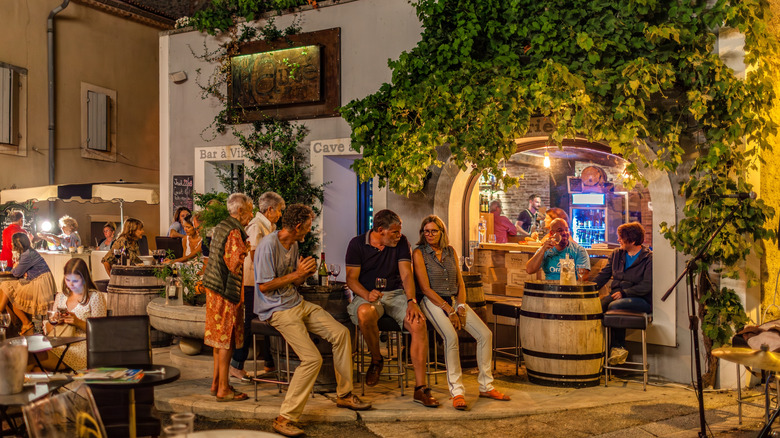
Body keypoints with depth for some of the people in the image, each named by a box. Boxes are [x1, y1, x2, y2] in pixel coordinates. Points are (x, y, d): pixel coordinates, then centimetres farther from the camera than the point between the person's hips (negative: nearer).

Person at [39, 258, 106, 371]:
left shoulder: (95, 297, 4)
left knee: (41, 360, -32)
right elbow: (47, 329, 20)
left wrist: (78, 322, -15)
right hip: (58, 344, 5)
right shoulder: (61, 296, 21)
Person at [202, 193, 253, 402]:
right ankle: (223, 389, 3)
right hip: (227, 291, -10)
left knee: (220, 338, 16)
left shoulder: (220, 227, 14)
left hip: (214, 287, 10)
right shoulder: (234, 232, -17)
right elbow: (235, 264, -21)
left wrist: (243, 250, 17)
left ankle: (217, 383, 24)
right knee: (226, 339, -3)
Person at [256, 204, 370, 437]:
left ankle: (344, 394, 17)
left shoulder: (294, 245, 11)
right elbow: (264, 286, -19)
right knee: (312, 358, -21)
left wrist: (305, 273, -4)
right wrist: (297, 274, -17)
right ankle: (285, 418, -12)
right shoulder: (269, 245, -18)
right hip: (277, 310, -9)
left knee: (340, 332, 4)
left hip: (298, 303, 9)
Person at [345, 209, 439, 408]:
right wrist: (367, 295, -25)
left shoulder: (401, 242, 5)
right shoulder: (357, 244, -2)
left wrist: (411, 301, -19)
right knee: (365, 314, -39)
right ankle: (376, 359, -9)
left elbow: (406, 274, -2)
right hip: (367, 295, -2)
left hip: (396, 294, 2)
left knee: (419, 323, -27)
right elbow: (351, 279, -4)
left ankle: (420, 387, -21)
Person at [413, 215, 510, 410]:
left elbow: (460, 282, 12)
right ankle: (457, 391, -23)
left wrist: (461, 306, -5)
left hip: (454, 300, 6)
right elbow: (425, 288, -10)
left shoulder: (451, 251, 13)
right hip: (433, 301, -6)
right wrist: (448, 310, -15)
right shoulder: (419, 253, -3)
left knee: (485, 334, -12)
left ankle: (485, 386, 0)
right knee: (451, 336, -32)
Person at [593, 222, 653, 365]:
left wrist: (624, 293, -20)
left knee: (614, 306, -35)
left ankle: (617, 347, -16)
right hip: (616, 295, 5)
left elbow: (646, 286, -13)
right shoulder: (617, 254, 16)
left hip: (640, 299, -5)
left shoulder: (648, 258, -4)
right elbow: (603, 275, 14)